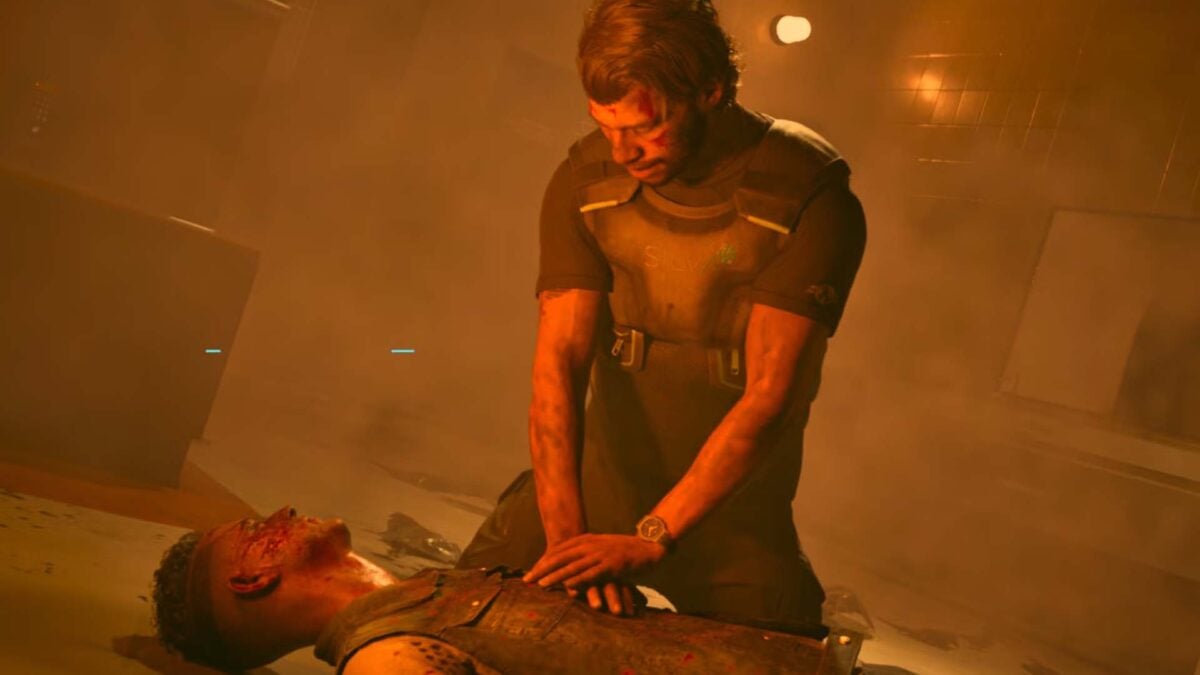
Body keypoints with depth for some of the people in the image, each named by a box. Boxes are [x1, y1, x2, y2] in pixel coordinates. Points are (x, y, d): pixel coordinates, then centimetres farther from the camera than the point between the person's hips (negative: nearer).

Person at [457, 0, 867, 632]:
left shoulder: (809, 195, -21)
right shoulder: (583, 181, -10)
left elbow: (768, 398, -25)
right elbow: (559, 361, -17)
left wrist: (649, 539, -31)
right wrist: (565, 529, -30)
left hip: (731, 503, -2)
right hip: (598, 475, 3)